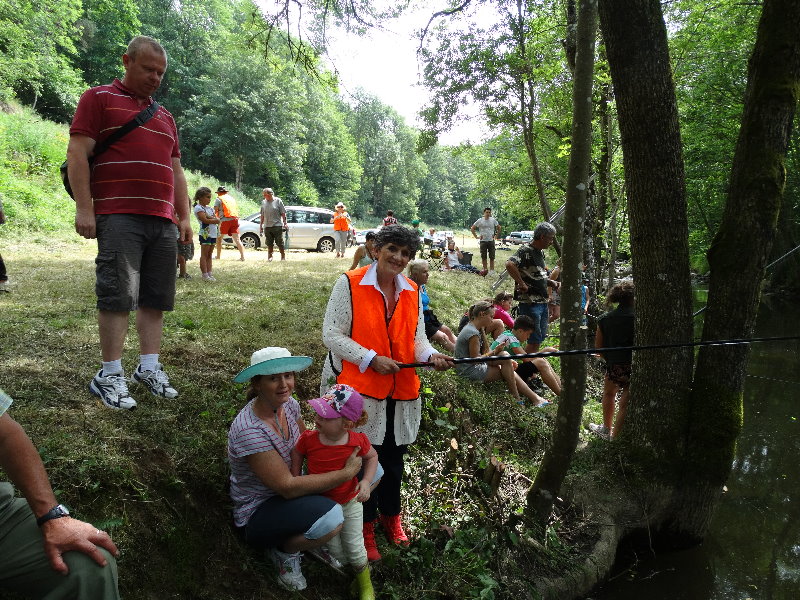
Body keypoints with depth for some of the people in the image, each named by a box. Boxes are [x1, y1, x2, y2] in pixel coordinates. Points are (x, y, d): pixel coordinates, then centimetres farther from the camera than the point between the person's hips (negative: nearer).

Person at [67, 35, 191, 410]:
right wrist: (84, 208, -12)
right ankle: (109, 376, 1)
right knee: (117, 295, -7)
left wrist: (184, 217, 16)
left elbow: (175, 170, 24)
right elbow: (77, 153, -3)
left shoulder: (164, 116, 25)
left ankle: (149, 368, 12)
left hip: (162, 221, 6)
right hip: (119, 217, -6)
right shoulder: (99, 98, 6)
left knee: (156, 298, 4)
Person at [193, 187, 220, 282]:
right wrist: (214, 219, -6)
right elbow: (205, 220, -17)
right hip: (205, 234, -8)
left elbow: (218, 219, 6)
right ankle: (205, 275, -5)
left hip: (213, 234, 8)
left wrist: (210, 217, -12)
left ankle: (209, 273, 12)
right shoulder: (198, 208, -6)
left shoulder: (210, 208, 17)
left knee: (210, 255, 9)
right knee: (204, 255, -5)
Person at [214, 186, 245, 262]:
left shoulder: (218, 199, 4)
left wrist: (217, 217, 14)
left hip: (225, 220, -4)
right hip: (235, 219, 4)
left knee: (219, 238, 12)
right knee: (237, 239, 0)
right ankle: (242, 256, -10)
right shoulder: (232, 198, 22)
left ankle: (218, 256, 15)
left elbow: (215, 211, -3)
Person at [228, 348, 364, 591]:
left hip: (286, 495, 8)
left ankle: (312, 536, 12)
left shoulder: (289, 404, -7)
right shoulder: (249, 430, -30)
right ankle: (285, 550, -3)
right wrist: (346, 473, -26)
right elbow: (287, 487, -29)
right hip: (258, 513, -8)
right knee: (330, 517, -36)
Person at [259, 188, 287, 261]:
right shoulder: (264, 202, 11)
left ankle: (283, 257, 8)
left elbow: (283, 213, -2)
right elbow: (262, 215, 16)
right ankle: (269, 257, 18)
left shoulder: (278, 201, -2)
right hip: (267, 226, 4)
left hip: (277, 226, -4)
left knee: (280, 243, -1)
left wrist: (285, 223, -7)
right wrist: (261, 225, 14)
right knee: (269, 244, 9)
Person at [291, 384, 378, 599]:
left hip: (350, 503, -1)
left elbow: (372, 456, -4)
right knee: (335, 549, 10)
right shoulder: (308, 439, -24)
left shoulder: (357, 441, -25)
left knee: (354, 548, 9)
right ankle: (359, 567, 42)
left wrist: (366, 481, -18)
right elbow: (296, 454, -1)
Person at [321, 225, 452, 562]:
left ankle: (390, 516, 43)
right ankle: (365, 528, 27)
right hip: (360, 388, -5)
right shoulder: (350, 284, -10)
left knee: (394, 457, 18)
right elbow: (332, 335, -12)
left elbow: (417, 338, 10)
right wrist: (372, 360, -19)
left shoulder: (412, 291, 7)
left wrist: (431, 356, -12)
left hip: (401, 390, 5)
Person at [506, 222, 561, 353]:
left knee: (540, 338, 15)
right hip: (530, 303, -9)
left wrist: (552, 283, 10)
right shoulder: (526, 250, -14)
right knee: (535, 340, -5)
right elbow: (509, 264, -32)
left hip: (543, 302, 9)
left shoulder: (540, 252, 17)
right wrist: (521, 284, -26)